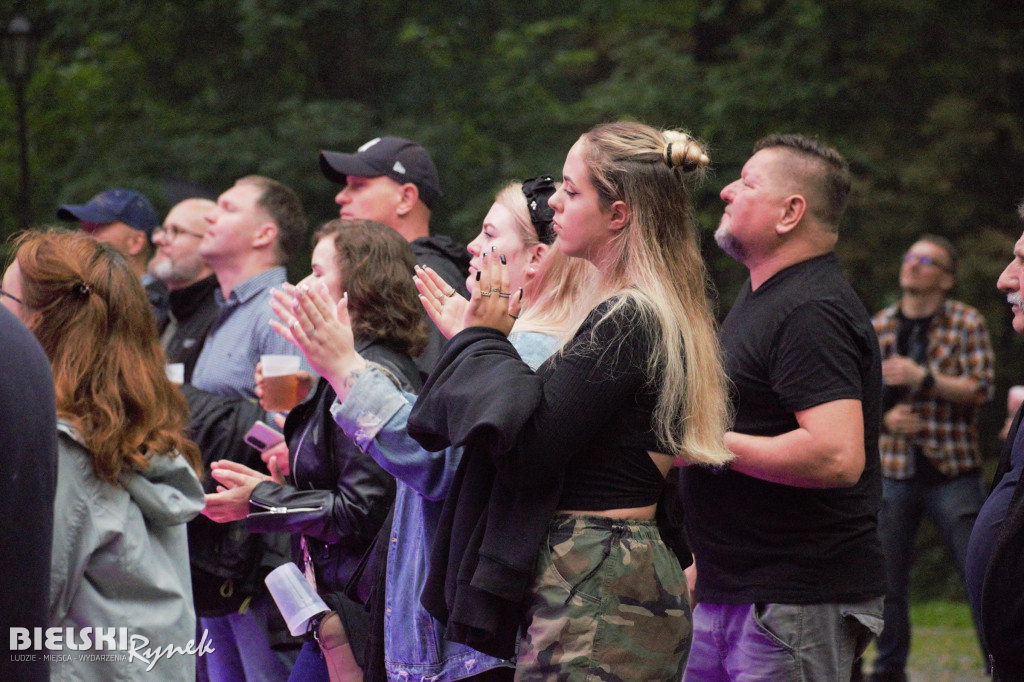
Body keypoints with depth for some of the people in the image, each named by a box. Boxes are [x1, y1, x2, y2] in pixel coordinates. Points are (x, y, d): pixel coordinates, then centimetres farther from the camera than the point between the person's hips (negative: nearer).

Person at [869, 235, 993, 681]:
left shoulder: (966, 323, 0)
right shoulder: (878, 328, 9)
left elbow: (981, 388, -9)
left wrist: (922, 378, -19)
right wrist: (883, 416, -7)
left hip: (952, 472, -3)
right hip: (893, 471, 3)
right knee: (888, 581, 6)